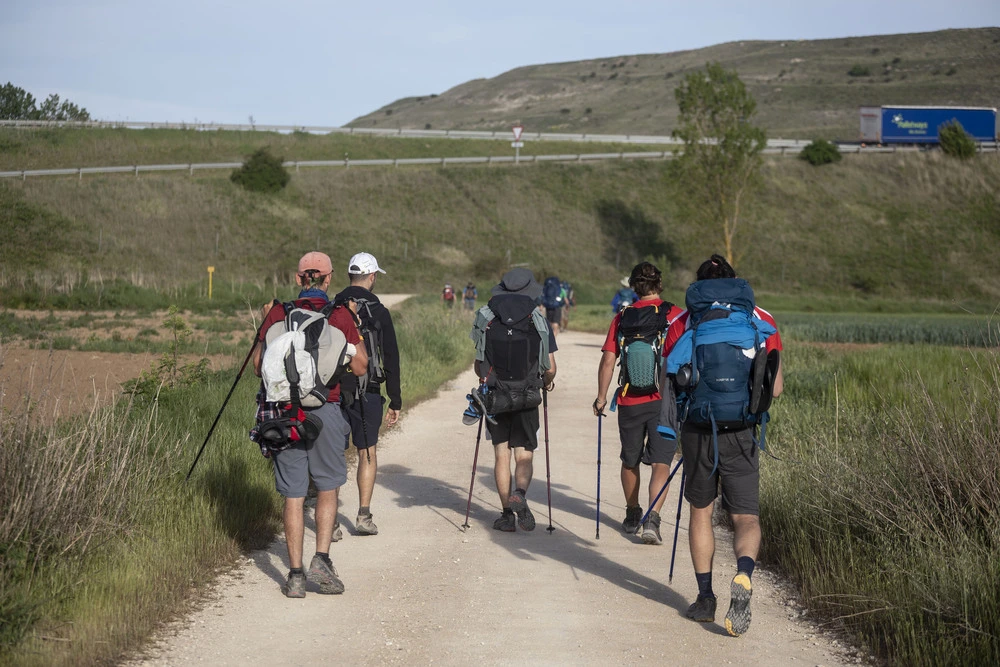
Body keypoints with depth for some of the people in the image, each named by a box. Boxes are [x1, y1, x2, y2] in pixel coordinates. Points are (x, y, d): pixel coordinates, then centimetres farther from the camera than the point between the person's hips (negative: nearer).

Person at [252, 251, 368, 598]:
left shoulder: (277, 315, 0)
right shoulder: (341, 316, -3)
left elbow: (259, 366, 6)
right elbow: (360, 367, 1)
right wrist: (355, 328, 13)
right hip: (326, 411, -1)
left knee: (293, 495, 6)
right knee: (328, 488, 16)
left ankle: (295, 574, 6)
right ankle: (322, 558, 1)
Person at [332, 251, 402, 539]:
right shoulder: (379, 312, -5)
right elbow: (391, 359, -4)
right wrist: (395, 401, 2)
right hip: (367, 393, -2)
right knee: (368, 453, 13)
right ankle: (364, 517, 10)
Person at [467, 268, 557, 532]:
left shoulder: (487, 320, 1)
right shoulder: (539, 323, -2)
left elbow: (478, 365, 6)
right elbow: (550, 368, -1)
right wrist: (547, 383, 21)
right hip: (526, 400, -1)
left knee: (501, 456, 10)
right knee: (524, 456, 5)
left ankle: (507, 512, 8)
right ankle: (519, 494, -22)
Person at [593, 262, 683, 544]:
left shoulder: (622, 317, 2)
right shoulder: (673, 314, -4)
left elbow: (608, 360, -1)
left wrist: (601, 397, 8)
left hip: (629, 402, 2)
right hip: (664, 401, -2)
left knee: (630, 462, 19)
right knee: (661, 464, -1)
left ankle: (632, 516, 34)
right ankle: (652, 520, -16)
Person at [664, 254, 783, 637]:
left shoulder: (682, 323, 2)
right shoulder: (761, 320, 5)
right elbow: (775, 388, 5)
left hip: (698, 430, 0)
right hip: (742, 433, 0)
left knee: (700, 512, 18)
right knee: (746, 518, 5)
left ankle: (705, 598, 19)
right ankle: (743, 576, -25)